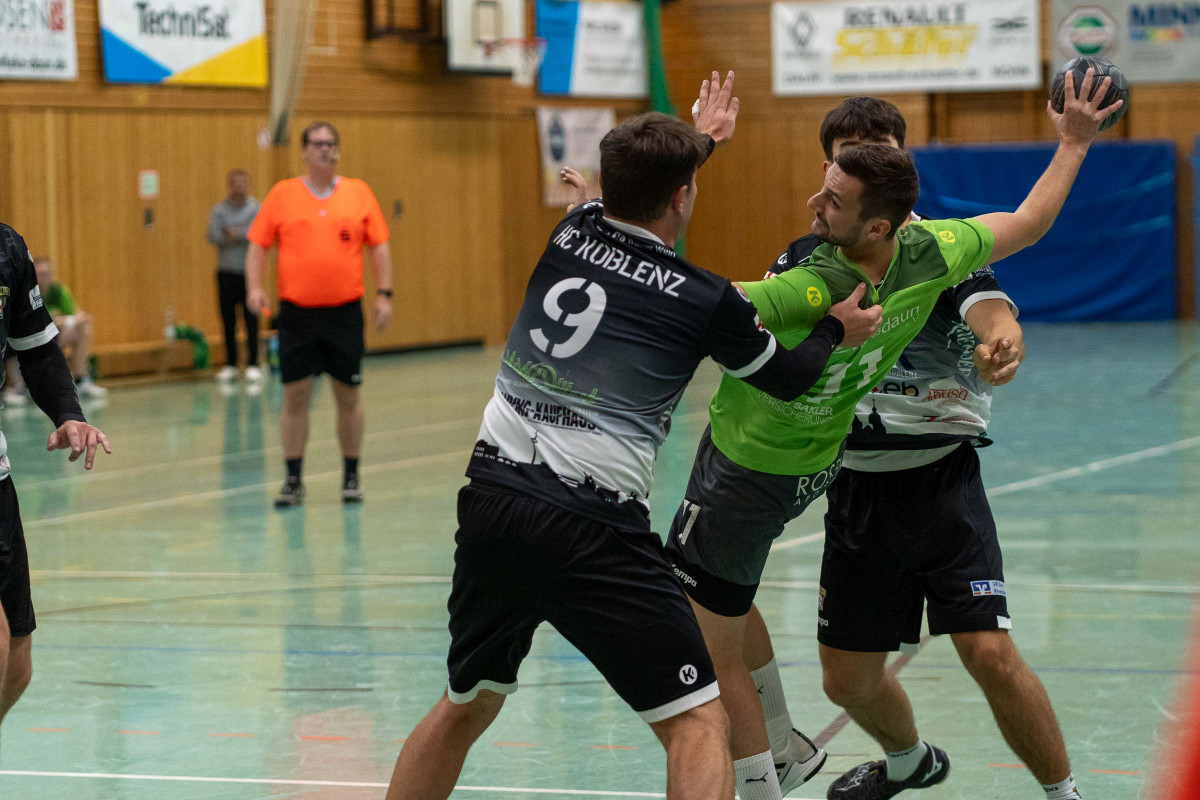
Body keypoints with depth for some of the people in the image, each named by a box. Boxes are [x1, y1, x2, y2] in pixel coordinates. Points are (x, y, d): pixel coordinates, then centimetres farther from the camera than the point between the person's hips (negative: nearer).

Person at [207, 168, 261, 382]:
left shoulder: (255, 208, 0)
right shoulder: (219, 210, 4)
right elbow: (213, 236, -8)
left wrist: (233, 232, -16)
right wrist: (243, 233, -17)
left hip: (248, 271, -2)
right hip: (226, 271, 2)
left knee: (251, 320, -3)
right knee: (228, 320, 6)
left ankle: (252, 364, 3)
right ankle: (230, 364, 14)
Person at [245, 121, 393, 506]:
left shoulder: (359, 193, 5)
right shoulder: (282, 194, 2)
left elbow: (379, 246, 6)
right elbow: (257, 244, 4)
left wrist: (384, 293, -2)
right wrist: (254, 287, -10)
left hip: (345, 311, 1)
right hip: (296, 311, -1)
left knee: (348, 395, 6)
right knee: (295, 395, 0)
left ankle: (351, 476, 18)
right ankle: (293, 481, 7)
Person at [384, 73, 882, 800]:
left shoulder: (572, 232, 10)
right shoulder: (705, 300, -3)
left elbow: (633, 197, 36)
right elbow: (789, 378, 16)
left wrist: (697, 140, 53)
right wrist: (835, 331, 36)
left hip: (492, 497, 6)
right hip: (591, 526, -6)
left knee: (466, 706, 24)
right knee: (700, 724, 0)